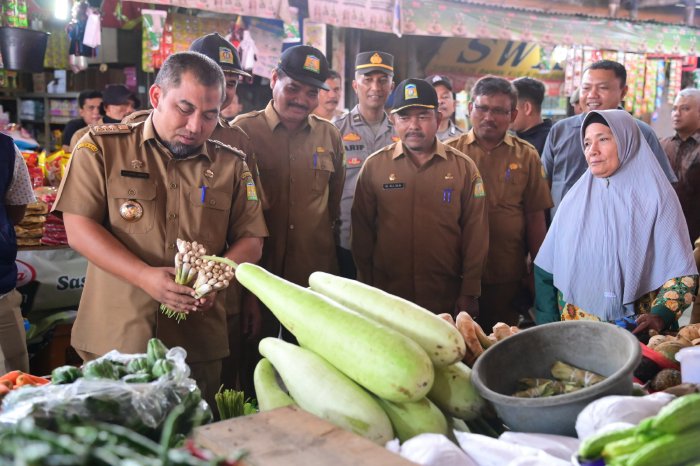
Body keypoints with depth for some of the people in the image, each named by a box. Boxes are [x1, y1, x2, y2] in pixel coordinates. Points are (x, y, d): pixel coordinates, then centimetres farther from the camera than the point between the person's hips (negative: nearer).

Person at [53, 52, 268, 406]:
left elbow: (250, 240, 9)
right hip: (113, 340, -2)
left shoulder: (231, 165, 8)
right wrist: (146, 277, -18)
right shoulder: (103, 147, 1)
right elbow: (79, 229, -5)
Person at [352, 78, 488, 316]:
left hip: (447, 301, 0)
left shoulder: (463, 167, 0)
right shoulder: (374, 165, -1)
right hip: (386, 299, 0)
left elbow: (474, 233, 1)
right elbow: (362, 230, 3)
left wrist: (469, 294, 0)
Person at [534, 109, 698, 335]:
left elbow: (682, 272, -8)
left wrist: (660, 316, -23)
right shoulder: (576, 197, 2)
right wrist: (548, 328, 0)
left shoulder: (655, 197, -7)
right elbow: (547, 268, 4)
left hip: (635, 333, -3)